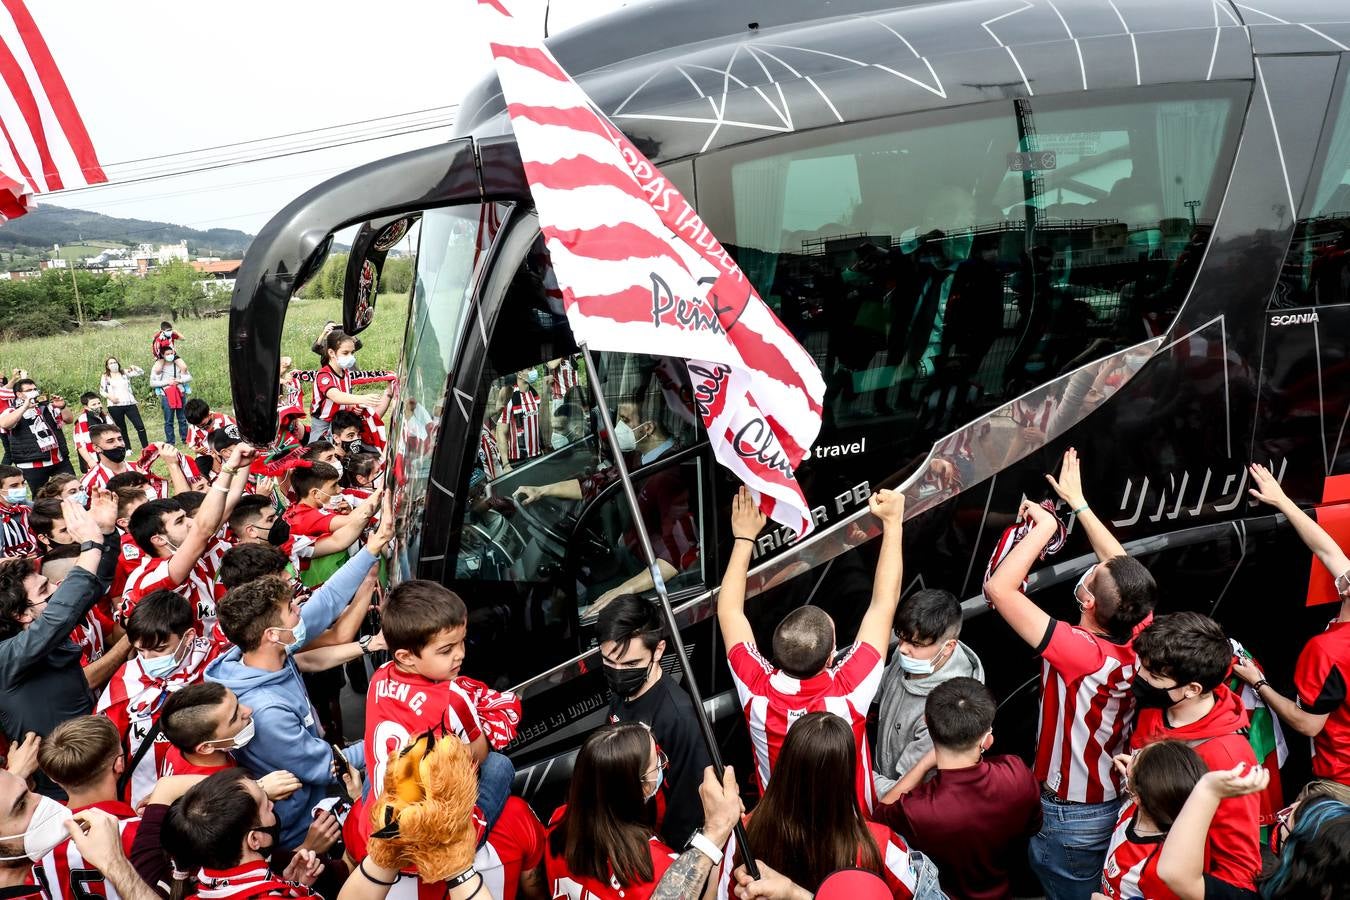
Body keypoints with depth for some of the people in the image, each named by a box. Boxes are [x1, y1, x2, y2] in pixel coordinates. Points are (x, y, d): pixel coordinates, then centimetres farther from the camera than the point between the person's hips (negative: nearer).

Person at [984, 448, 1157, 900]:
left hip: (1069, 817, -6)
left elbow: (997, 587, -38)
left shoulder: (1079, 653, -35)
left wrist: (1044, 526, -28)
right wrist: (1078, 503, 6)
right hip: (1118, 803, 6)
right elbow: (1125, 571, 2)